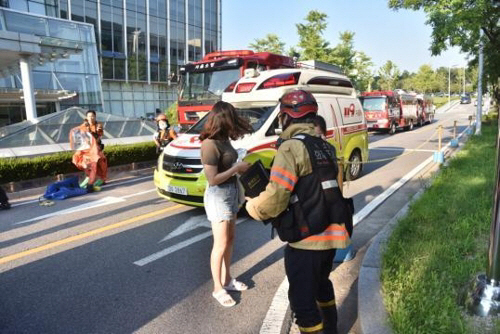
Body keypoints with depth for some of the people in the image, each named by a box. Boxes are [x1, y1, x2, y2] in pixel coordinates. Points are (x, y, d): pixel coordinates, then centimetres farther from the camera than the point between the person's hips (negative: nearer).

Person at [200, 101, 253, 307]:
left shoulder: (223, 139, 3)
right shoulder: (210, 144, -22)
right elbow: (212, 179, -24)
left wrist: (240, 166, -3)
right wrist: (237, 168, -18)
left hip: (231, 192, 9)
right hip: (218, 196, -9)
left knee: (230, 239, 19)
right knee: (220, 245, 3)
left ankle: (226, 279, 36)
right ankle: (217, 288, 20)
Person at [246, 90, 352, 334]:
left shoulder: (292, 147, -16)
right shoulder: (326, 147, 11)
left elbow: (276, 197, -22)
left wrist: (252, 206, -2)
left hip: (307, 239, -9)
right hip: (331, 234, 9)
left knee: (302, 299, 7)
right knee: (321, 284, 30)